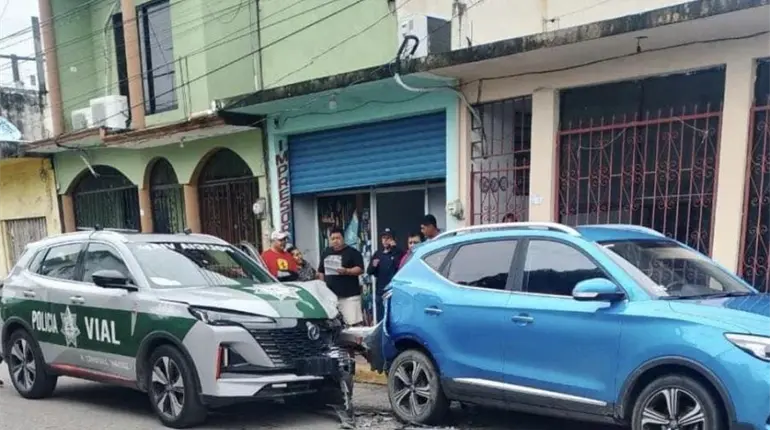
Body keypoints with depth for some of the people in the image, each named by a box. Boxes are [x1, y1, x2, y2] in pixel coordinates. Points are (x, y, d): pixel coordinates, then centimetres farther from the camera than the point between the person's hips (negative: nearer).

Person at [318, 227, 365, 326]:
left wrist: (346, 271, -23)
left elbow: (360, 269, -8)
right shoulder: (325, 253, 16)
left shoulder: (353, 252, -1)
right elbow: (320, 271, 22)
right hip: (330, 294, 5)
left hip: (350, 294, -5)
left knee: (354, 322, -10)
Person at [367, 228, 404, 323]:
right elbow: (369, 271, 15)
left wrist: (394, 248, -15)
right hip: (380, 291, 5)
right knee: (380, 319, 12)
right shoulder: (378, 253, 14)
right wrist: (373, 266, -7)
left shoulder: (398, 252, 0)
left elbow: (400, 265, -19)